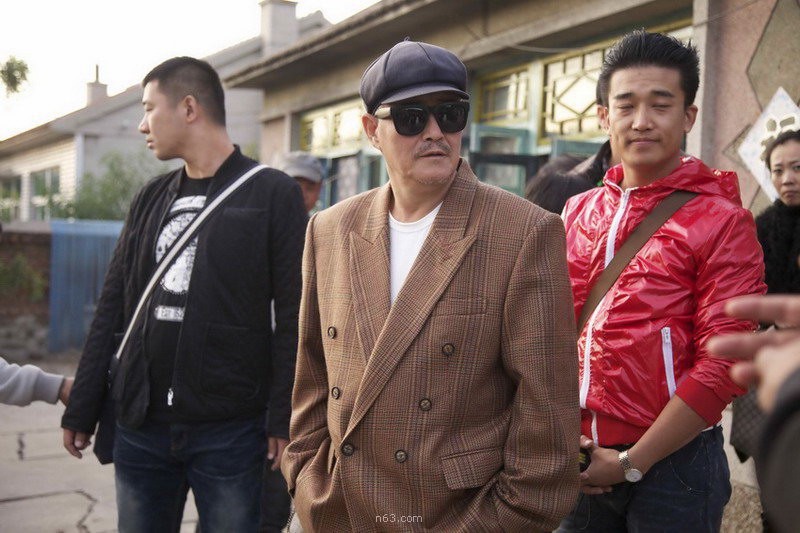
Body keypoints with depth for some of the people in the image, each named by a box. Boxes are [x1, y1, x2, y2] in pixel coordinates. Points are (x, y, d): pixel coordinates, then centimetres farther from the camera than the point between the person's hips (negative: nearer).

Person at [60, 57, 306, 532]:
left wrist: (286, 420, -13)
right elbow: (113, 309, 13)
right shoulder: (150, 199, 12)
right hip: (139, 426, 5)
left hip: (231, 430, -5)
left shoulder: (272, 193, -4)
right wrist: (82, 408, 10)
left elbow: (294, 317, -8)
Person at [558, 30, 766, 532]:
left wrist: (631, 463, -12)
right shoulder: (578, 213, 6)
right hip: (580, 464, 4)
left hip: (673, 465, -4)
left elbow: (722, 366, -13)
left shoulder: (721, 221, -8)